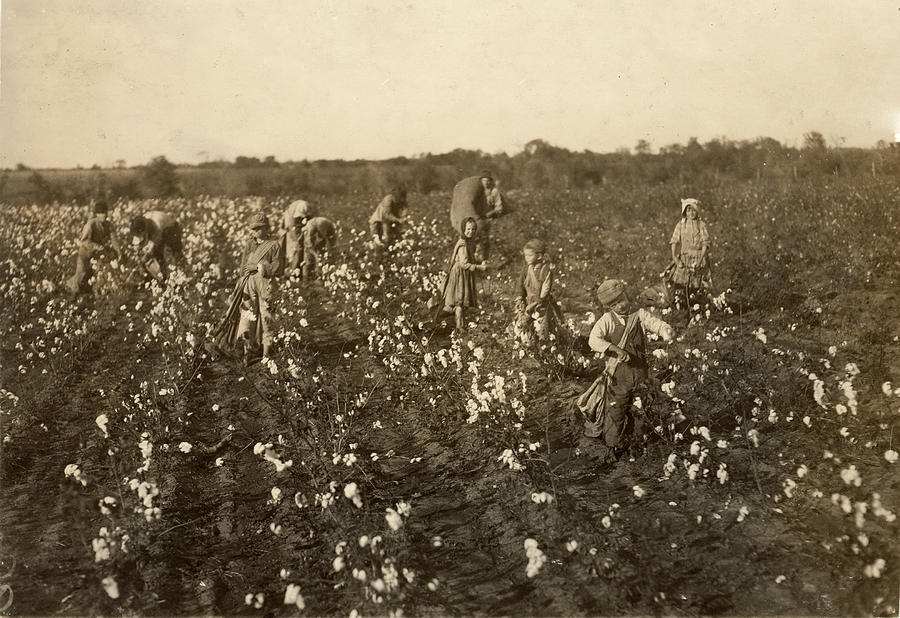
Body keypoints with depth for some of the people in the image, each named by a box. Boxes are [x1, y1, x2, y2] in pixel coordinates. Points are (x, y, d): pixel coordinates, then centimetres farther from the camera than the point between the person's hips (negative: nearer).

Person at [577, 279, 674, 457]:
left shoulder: (640, 315, 0)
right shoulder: (607, 320, -5)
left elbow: (656, 324, -13)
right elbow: (593, 340, -19)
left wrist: (666, 331, -38)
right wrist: (615, 349, -32)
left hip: (639, 371, 1)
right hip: (617, 373, -1)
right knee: (615, 408, 6)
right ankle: (614, 445, 24)